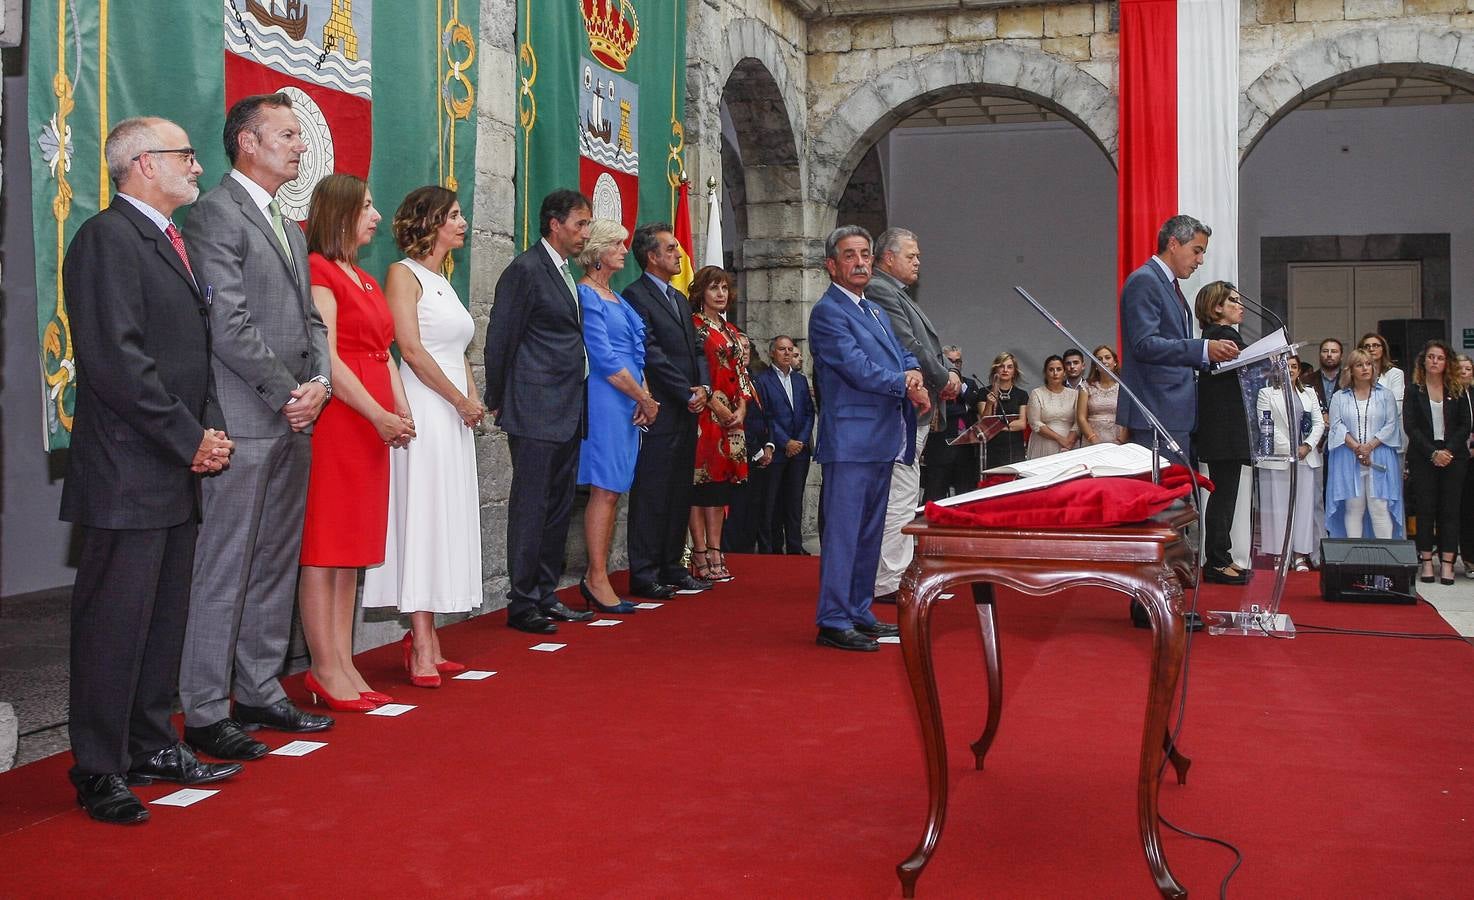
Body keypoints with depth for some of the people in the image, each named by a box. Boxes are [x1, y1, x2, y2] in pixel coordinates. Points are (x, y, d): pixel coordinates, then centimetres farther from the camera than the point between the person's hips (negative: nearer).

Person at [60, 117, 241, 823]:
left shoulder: (168, 241, 18)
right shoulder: (107, 237, -11)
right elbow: (116, 359, -19)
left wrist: (208, 429, 4)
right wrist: (189, 439, -16)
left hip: (175, 473, 9)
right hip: (127, 475, -9)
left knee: (165, 617, 15)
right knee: (114, 622, -1)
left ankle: (153, 748, 27)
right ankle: (98, 771, 9)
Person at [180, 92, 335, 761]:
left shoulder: (289, 228, 20)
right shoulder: (216, 214, -7)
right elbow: (228, 325, -15)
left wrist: (319, 383, 0)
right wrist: (286, 394, -12)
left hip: (295, 421, 9)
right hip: (244, 423, -9)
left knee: (277, 567, 13)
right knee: (224, 571, -3)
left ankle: (260, 692, 23)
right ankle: (204, 712, 6)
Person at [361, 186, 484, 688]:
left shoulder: (442, 281, 20)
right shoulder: (404, 274, -5)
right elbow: (411, 349, -14)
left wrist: (472, 398, 4)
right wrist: (461, 401, -10)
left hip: (454, 415, 8)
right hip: (424, 411, -8)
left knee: (445, 519, 6)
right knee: (422, 516, -9)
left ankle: (426, 638, 11)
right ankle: (422, 646, -7)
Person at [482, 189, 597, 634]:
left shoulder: (566, 273, 18)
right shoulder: (526, 269, -9)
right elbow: (501, 339, -9)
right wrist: (497, 402, -5)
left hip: (569, 413, 9)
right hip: (537, 412, -9)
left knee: (558, 509, 11)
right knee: (531, 507, -3)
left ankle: (546, 597, 19)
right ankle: (522, 603, 4)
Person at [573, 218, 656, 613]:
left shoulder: (616, 297, 19)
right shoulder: (586, 296, -9)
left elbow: (634, 353, 19)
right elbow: (604, 359, -15)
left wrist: (644, 397, 2)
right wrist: (645, 399, -9)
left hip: (628, 403, 9)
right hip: (604, 401, -9)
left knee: (612, 491, 8)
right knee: (605, 489, -8)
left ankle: (595, 578, 13)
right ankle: (597, 579, -3)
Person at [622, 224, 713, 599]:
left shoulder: (680, 298, 21)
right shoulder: (636, 295, -8)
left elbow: (697, 350, 20)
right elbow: (652, 354, -14)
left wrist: (703, 387, 1)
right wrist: (688, 394, -13)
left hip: (687, 412, 9)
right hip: (660, 412, -9)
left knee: (680, 494, 11)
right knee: (651, 494, -5)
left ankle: (671, 568, 19)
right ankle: (644, 575, -1)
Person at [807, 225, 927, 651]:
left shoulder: (876, 311, 21)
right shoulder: (828, 312, -8)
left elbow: (902, 353, 19)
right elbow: (859, 369, -17)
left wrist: (914, 371, -5)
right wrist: (908, 388, -9)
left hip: (882, 440, 9)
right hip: (851, 440, -9)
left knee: (869, 531, 14)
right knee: (843, 531, -7)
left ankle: (859, 612, 22)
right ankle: (833, 621, -4)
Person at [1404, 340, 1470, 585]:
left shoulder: (1457, 391, 8)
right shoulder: (1414, 391, 4)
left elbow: (1465, 425, 4)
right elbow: (1410, 426, -3)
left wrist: (1449, 451, -10)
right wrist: (1433, 453, -12)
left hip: (1453, 457, 1)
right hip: (1423, 458, -1)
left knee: (1450, 509, -1)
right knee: (1425, 509, -1)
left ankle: (1447, 563, -2)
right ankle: (1426, 562, 3)